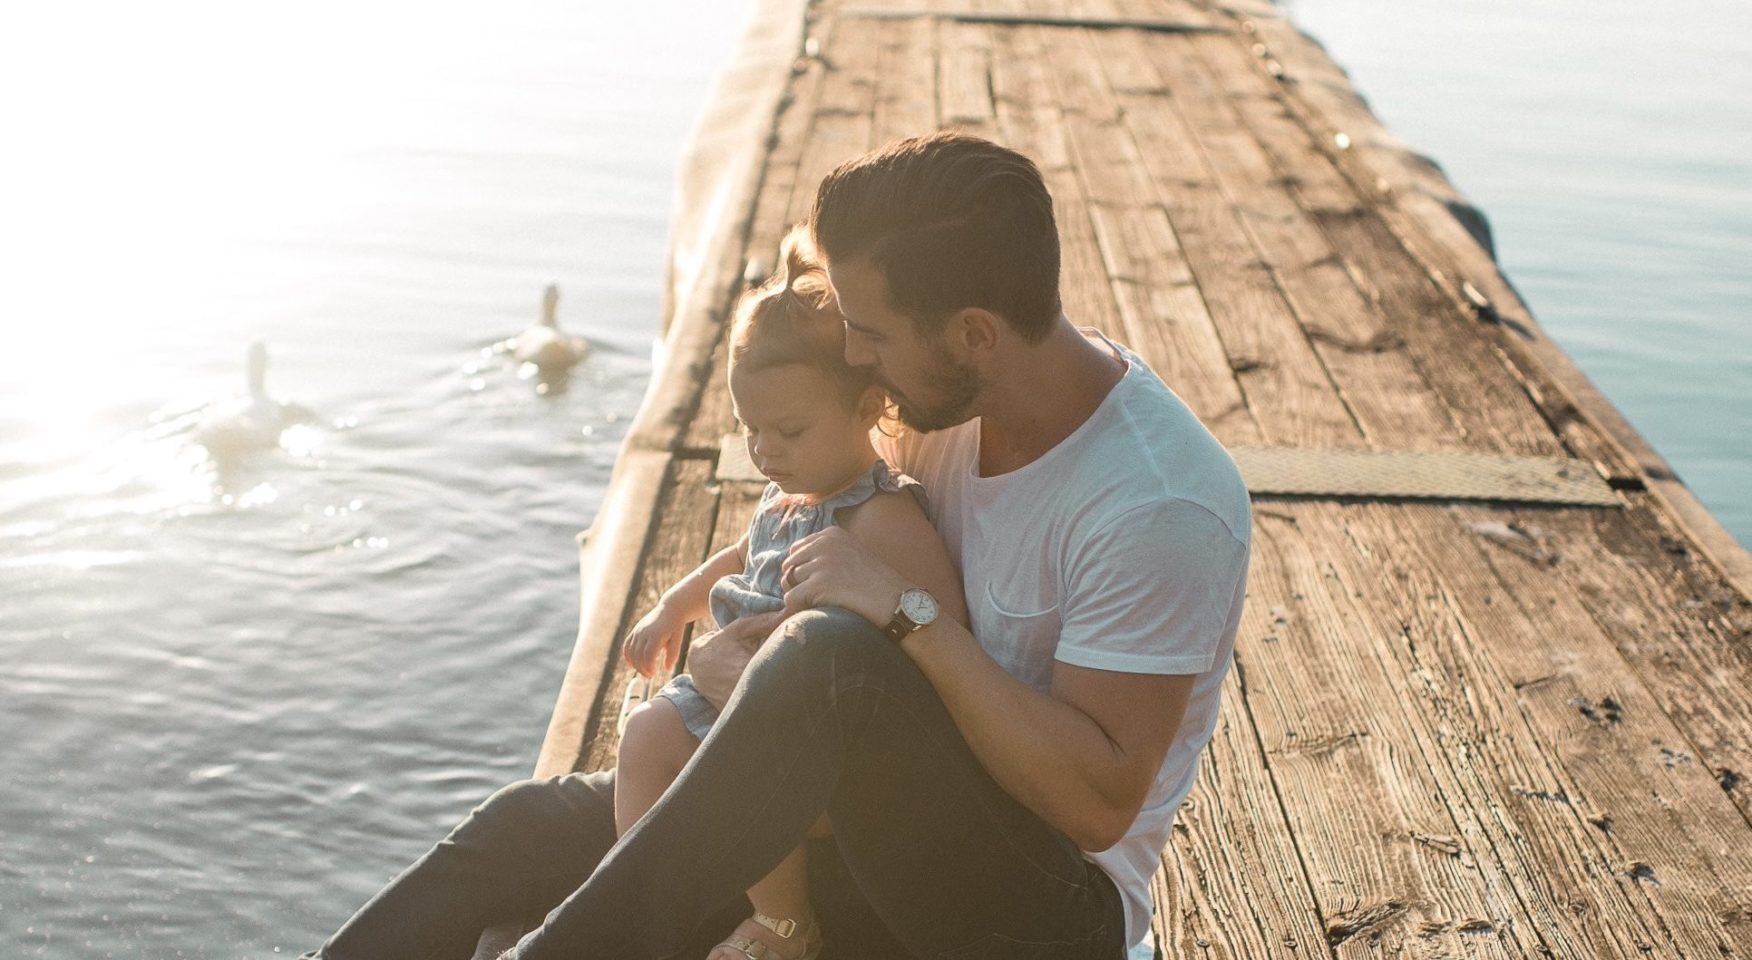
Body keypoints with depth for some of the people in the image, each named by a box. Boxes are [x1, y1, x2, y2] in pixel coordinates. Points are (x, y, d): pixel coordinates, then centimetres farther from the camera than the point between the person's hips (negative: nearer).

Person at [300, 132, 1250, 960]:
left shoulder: (1162, 506, -24)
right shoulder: (955, 405, -1)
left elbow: (1099, 798, -26)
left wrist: (909, 615, -28)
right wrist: (739, 642, -9)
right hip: (904, 837, 8)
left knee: (831, 653, -35)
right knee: (526, 827, -2)